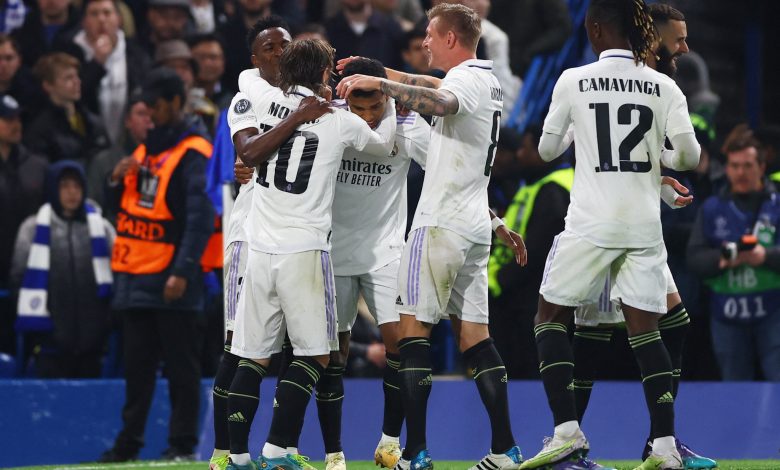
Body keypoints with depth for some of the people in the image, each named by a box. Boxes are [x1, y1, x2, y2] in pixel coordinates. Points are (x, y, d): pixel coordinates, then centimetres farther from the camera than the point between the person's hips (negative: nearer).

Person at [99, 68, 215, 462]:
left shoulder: (194, 152, -9)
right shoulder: (146, 147, 17)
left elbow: (201, 217, -15)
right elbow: (121, 205, 24)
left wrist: (182, 271, -22)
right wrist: (117, 180, 1)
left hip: (171, 280, -8)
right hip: (134, 276, 8)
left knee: (180, 366, -2)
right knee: (137, 365, 11)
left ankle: (183, 444, 0)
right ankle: (129, 442, 16)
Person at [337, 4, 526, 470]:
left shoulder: (466, 78, -10)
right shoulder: (487, 81, 19)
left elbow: (441, 102, -34)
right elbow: (425, 85, 34)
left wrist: (377, 82, -35)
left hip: (442, 223, -9)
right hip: (476, 226, 9)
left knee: (414, 329, -7)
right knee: (474, 337, 8)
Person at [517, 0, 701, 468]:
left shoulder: (573, 81, -3)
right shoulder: (663, 87, 1)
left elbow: (547, 149, 7)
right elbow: (690, 154, -2)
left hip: (591, 224, -3)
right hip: (644, 227, 3)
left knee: (550, 319, 10)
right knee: (645, 329, 7)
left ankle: (567, 430, -2)